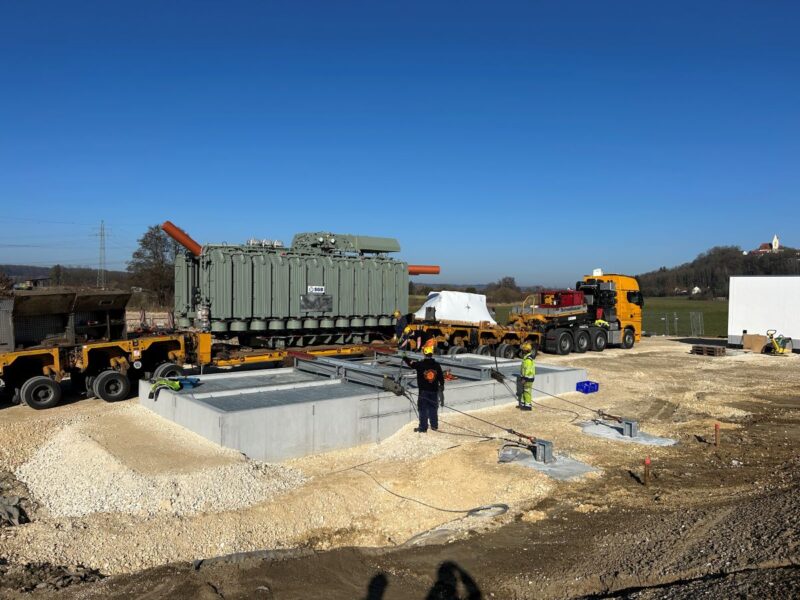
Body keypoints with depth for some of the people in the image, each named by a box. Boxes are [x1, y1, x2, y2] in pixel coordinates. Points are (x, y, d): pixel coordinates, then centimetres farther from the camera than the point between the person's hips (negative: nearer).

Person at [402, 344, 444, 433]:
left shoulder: (420, 364, -12)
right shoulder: (437, 365, -2)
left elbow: (411, 363, 2)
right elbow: (441, 378, 4)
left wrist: (404, 358, 22)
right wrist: (441, 388, 18)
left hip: (423, 390, -3)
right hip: (434, 390, 3)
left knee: (423, 409, 3)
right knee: (433, 408, 14)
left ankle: (423, 427, 5)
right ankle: (434, 426, 22)